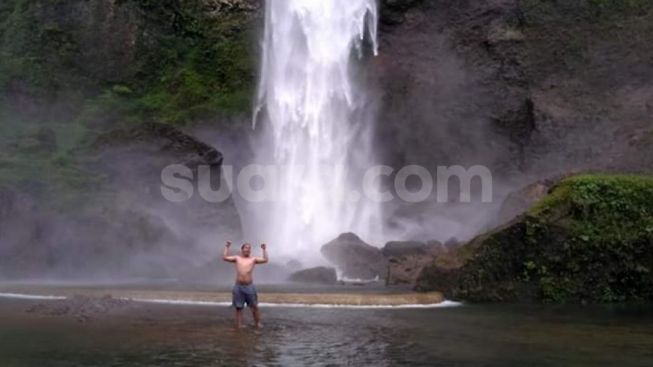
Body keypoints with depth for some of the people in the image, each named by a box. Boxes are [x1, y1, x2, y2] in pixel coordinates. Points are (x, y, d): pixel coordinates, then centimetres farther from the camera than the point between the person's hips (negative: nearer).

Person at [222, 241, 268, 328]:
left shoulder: (253, 259, 9)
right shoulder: (237, 258, 11)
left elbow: (265, 260, 1)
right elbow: (225, 258, 3)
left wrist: (264, 249, 1)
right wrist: (227, 247, 3)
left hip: (249, 286, -1)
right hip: (238, 286, 1)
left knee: (254, 306, 0)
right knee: (238, 307, 6)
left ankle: (257, 324, 8)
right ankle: (239, 326, 11)